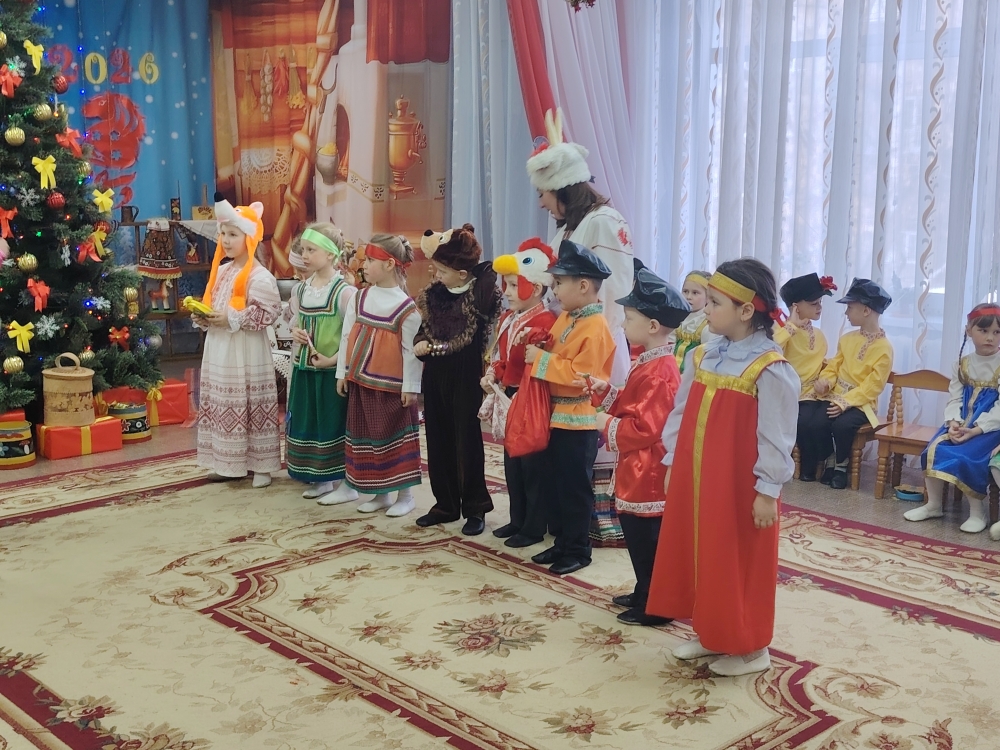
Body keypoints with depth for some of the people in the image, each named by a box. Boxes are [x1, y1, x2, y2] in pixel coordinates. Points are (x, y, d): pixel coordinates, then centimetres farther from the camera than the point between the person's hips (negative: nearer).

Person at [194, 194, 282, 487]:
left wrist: (231, 319, -21)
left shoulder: (259, 276, -13)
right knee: (221, 405, 11)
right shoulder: (221, 271, 12)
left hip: (246, 353, -8)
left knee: (251, 406, -2)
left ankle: (261, 466, 7)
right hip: (218, 348, 8)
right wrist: (203, 318, 0)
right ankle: (228, 462, 21)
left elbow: (268, 313, -19)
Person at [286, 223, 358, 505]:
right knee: (308, 424, 13)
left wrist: (333, 360, -21)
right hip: (304, 368, 7)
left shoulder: (344, 291, -15)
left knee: (335, 425, 0)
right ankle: (322, 480, 27)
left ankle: (347, 484, 11)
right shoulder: (301, 289, 6)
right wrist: (295, 332, -2)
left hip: (332, 370, -7)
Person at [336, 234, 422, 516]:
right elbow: (347, 337, 8)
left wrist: (410, 386, -12)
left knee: (394, 437, 2)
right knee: (366, 436, 12)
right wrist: (342, 372, 8)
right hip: (360, 380, 6)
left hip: (391, 386, -6)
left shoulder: (406, 307, -13)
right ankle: (379, 493, 25)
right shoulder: (359, 298, 4)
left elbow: (411, 349, -12)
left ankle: (404, 495, 16)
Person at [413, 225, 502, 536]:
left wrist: (433, 348, -12)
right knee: (438, 442, 12)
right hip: (435, 375, 6)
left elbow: (469, 342, -15)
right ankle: (446, 504, 25)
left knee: (467, 443, 2)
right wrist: (420, 344, -12)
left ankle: (475, 509, 15)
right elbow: (423, 330, 9)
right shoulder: (434, 294, 5)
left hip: (465, 378, -6)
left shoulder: (481, 294, -13)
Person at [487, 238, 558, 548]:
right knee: (512, 463, 17)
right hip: (510, 398, 9)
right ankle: (518, 520, 30)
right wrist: (492, 375, 3)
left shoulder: (545, 322, -20)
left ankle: (534, 527, 14)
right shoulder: (507, 319, 10)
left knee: (533, 466, 3)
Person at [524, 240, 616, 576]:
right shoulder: (566, 318, 9)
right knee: (554, 484, 15)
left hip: (579, 419, -9)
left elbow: (579, 375, -24)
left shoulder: (596, 327, -19)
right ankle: (562, 542, 27)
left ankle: (578, 550, 14)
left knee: (575, 488, 1)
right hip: (557, 414, 9)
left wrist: (541, 359, -19)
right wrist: (535, 350, 0)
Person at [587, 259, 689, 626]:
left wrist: (608, 425, -15)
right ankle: (645, 595, 33)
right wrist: (608, 392, 5)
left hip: (648, 474, -11)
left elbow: (644, 428, -26)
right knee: (638, 537, 20)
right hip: (638, 472, 11)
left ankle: (655, 608, 12)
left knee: (648, 542, 1)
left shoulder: (657, 372, -23)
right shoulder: (649, 363, 10)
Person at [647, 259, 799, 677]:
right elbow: (680, 415, 10)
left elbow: (775, 436, -16)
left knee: (740, 566, 4)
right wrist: (672, 465, 10)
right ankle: (711, 634, 31)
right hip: (694, 479, 7)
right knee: (699, 557, 16)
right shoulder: (701, 357, 5)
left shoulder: (770, 369, -17)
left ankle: (750, 647, 20)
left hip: (739, 486, -7)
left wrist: (768, 490, -15)